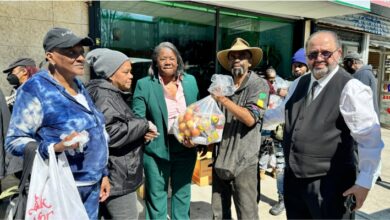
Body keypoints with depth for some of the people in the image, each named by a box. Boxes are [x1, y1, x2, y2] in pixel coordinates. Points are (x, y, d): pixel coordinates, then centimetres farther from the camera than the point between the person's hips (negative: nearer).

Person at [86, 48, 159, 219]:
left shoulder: (114, 94, 16)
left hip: (118, 175, 10)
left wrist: (141, 133, 4)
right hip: (117, 178, -10)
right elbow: (110, 133, -27)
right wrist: (143, 125, -14)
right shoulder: (103, 94, -14)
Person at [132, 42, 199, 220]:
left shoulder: (190, 81, 4)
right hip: (156, 149, -3)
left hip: (185, 148, 4)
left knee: (183, 194, 21)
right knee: (156, 197, 14)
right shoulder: (144, 85, -7)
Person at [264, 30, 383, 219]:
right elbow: (282, 112, 24)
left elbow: (370, 140, -15)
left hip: (329, 184, -6)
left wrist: (365, 182, -16)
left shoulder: (351, 88, -14)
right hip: (293, 178, 6)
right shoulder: (298, 84, 7)